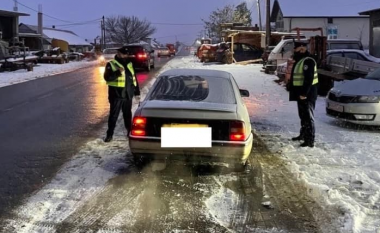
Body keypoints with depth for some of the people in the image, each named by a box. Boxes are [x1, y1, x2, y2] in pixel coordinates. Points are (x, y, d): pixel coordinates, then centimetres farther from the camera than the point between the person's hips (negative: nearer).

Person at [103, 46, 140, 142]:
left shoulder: (129, 64, 13)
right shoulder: (111, 64, -4)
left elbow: (134, 78, 19)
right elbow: (107, 77, -17)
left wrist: (137, 92, 18)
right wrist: (118, 72, -30)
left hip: (128, 95, 5)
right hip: (116, 95, -5)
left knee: (128, 114, 15)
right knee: (113, 115, -2)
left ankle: (130, 132, 27)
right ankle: (109, 134, 4)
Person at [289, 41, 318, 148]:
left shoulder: (308, 61, -17)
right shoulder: (299, 61, 15)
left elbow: (309, 79, -24)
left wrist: (304, 93, -26)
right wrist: (299, 93, 18)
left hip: (307, 94, -10)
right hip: (300, 93, 10)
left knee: (308, 117, -9)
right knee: (303, 116, 20)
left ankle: (310, 140, -7)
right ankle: (303, 135, 33)